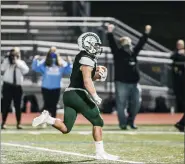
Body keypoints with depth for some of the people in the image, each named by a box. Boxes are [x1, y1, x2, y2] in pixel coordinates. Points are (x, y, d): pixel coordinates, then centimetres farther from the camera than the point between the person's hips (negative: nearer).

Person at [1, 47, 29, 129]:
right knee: (6, 105, 0)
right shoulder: (7, 61, 5)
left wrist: (17, 62, -12)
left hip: (17, 87, 1)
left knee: (17, 106, 3)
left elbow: (26, 70, -11)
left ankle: (18, 123, 8)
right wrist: (7, 57, -12)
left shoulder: (21, 63, 7)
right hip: (8, 86, -1)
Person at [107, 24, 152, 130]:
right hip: (122, 83, -5)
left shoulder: (133, 53, 12)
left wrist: (147, 33, 11)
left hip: (134, 84, 5)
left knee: (136, 103, 7)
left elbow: (141, 43, 15)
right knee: (122, 104, -4)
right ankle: (123, 123, 3)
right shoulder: (118, 53, -1)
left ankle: (131, 121, 24)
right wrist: (110, 33, -23)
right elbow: (112, 43, -12)